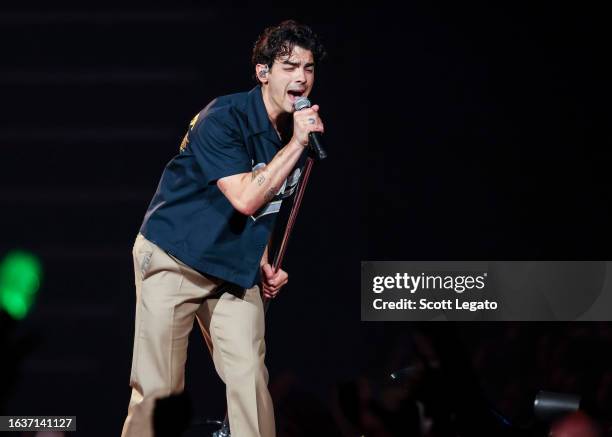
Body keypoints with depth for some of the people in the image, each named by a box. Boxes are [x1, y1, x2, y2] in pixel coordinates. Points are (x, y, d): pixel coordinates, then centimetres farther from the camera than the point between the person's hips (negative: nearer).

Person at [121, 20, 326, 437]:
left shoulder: (299, 129, 3)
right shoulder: (222, 118, -19)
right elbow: (245, 198, -28)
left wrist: (264, 262, 8)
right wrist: (297, 144, -25)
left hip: (236, 268, 6)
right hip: (175, 259, -6)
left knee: (250, 380, -5)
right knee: (158, 390, -6)